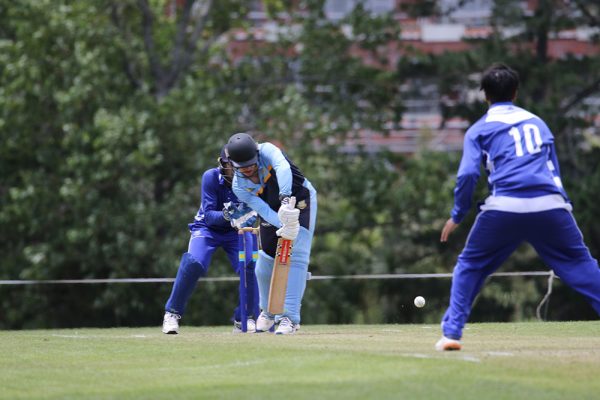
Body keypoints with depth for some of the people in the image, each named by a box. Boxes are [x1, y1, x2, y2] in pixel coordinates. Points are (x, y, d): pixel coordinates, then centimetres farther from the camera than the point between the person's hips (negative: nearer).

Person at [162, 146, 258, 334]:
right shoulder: (211, 177, -24)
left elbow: (251, 213, -16)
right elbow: (208, 215, -26)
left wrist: (246, 220, -40)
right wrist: (226, 216, -47)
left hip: (234, 231, 2)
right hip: (207, 228, -2)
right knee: (193, 263, -28)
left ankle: (243, 319, 3)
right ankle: (172, 314, -11)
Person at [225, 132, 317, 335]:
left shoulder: (266, 151, -25)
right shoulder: (239, 186, -17)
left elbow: (283, 167, -47)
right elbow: (264, 210, -26)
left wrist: (286, 199, -63)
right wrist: (283, 225, -45)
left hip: (300, 202, -4)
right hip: (274, 213, 4)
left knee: (296, 256, -18)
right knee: (265, 263, 3)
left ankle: (290, 316, -21)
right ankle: (268, 311, 31)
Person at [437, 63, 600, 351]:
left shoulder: (480, 129, 13)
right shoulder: (537, 122, 25)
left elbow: (468, 174, 1)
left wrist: (457, 216, 11)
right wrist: (564, 206, 33)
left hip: (504, 208, -2)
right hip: (550, 206, 2)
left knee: (469, 266, 17)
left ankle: (452, 332, 9)